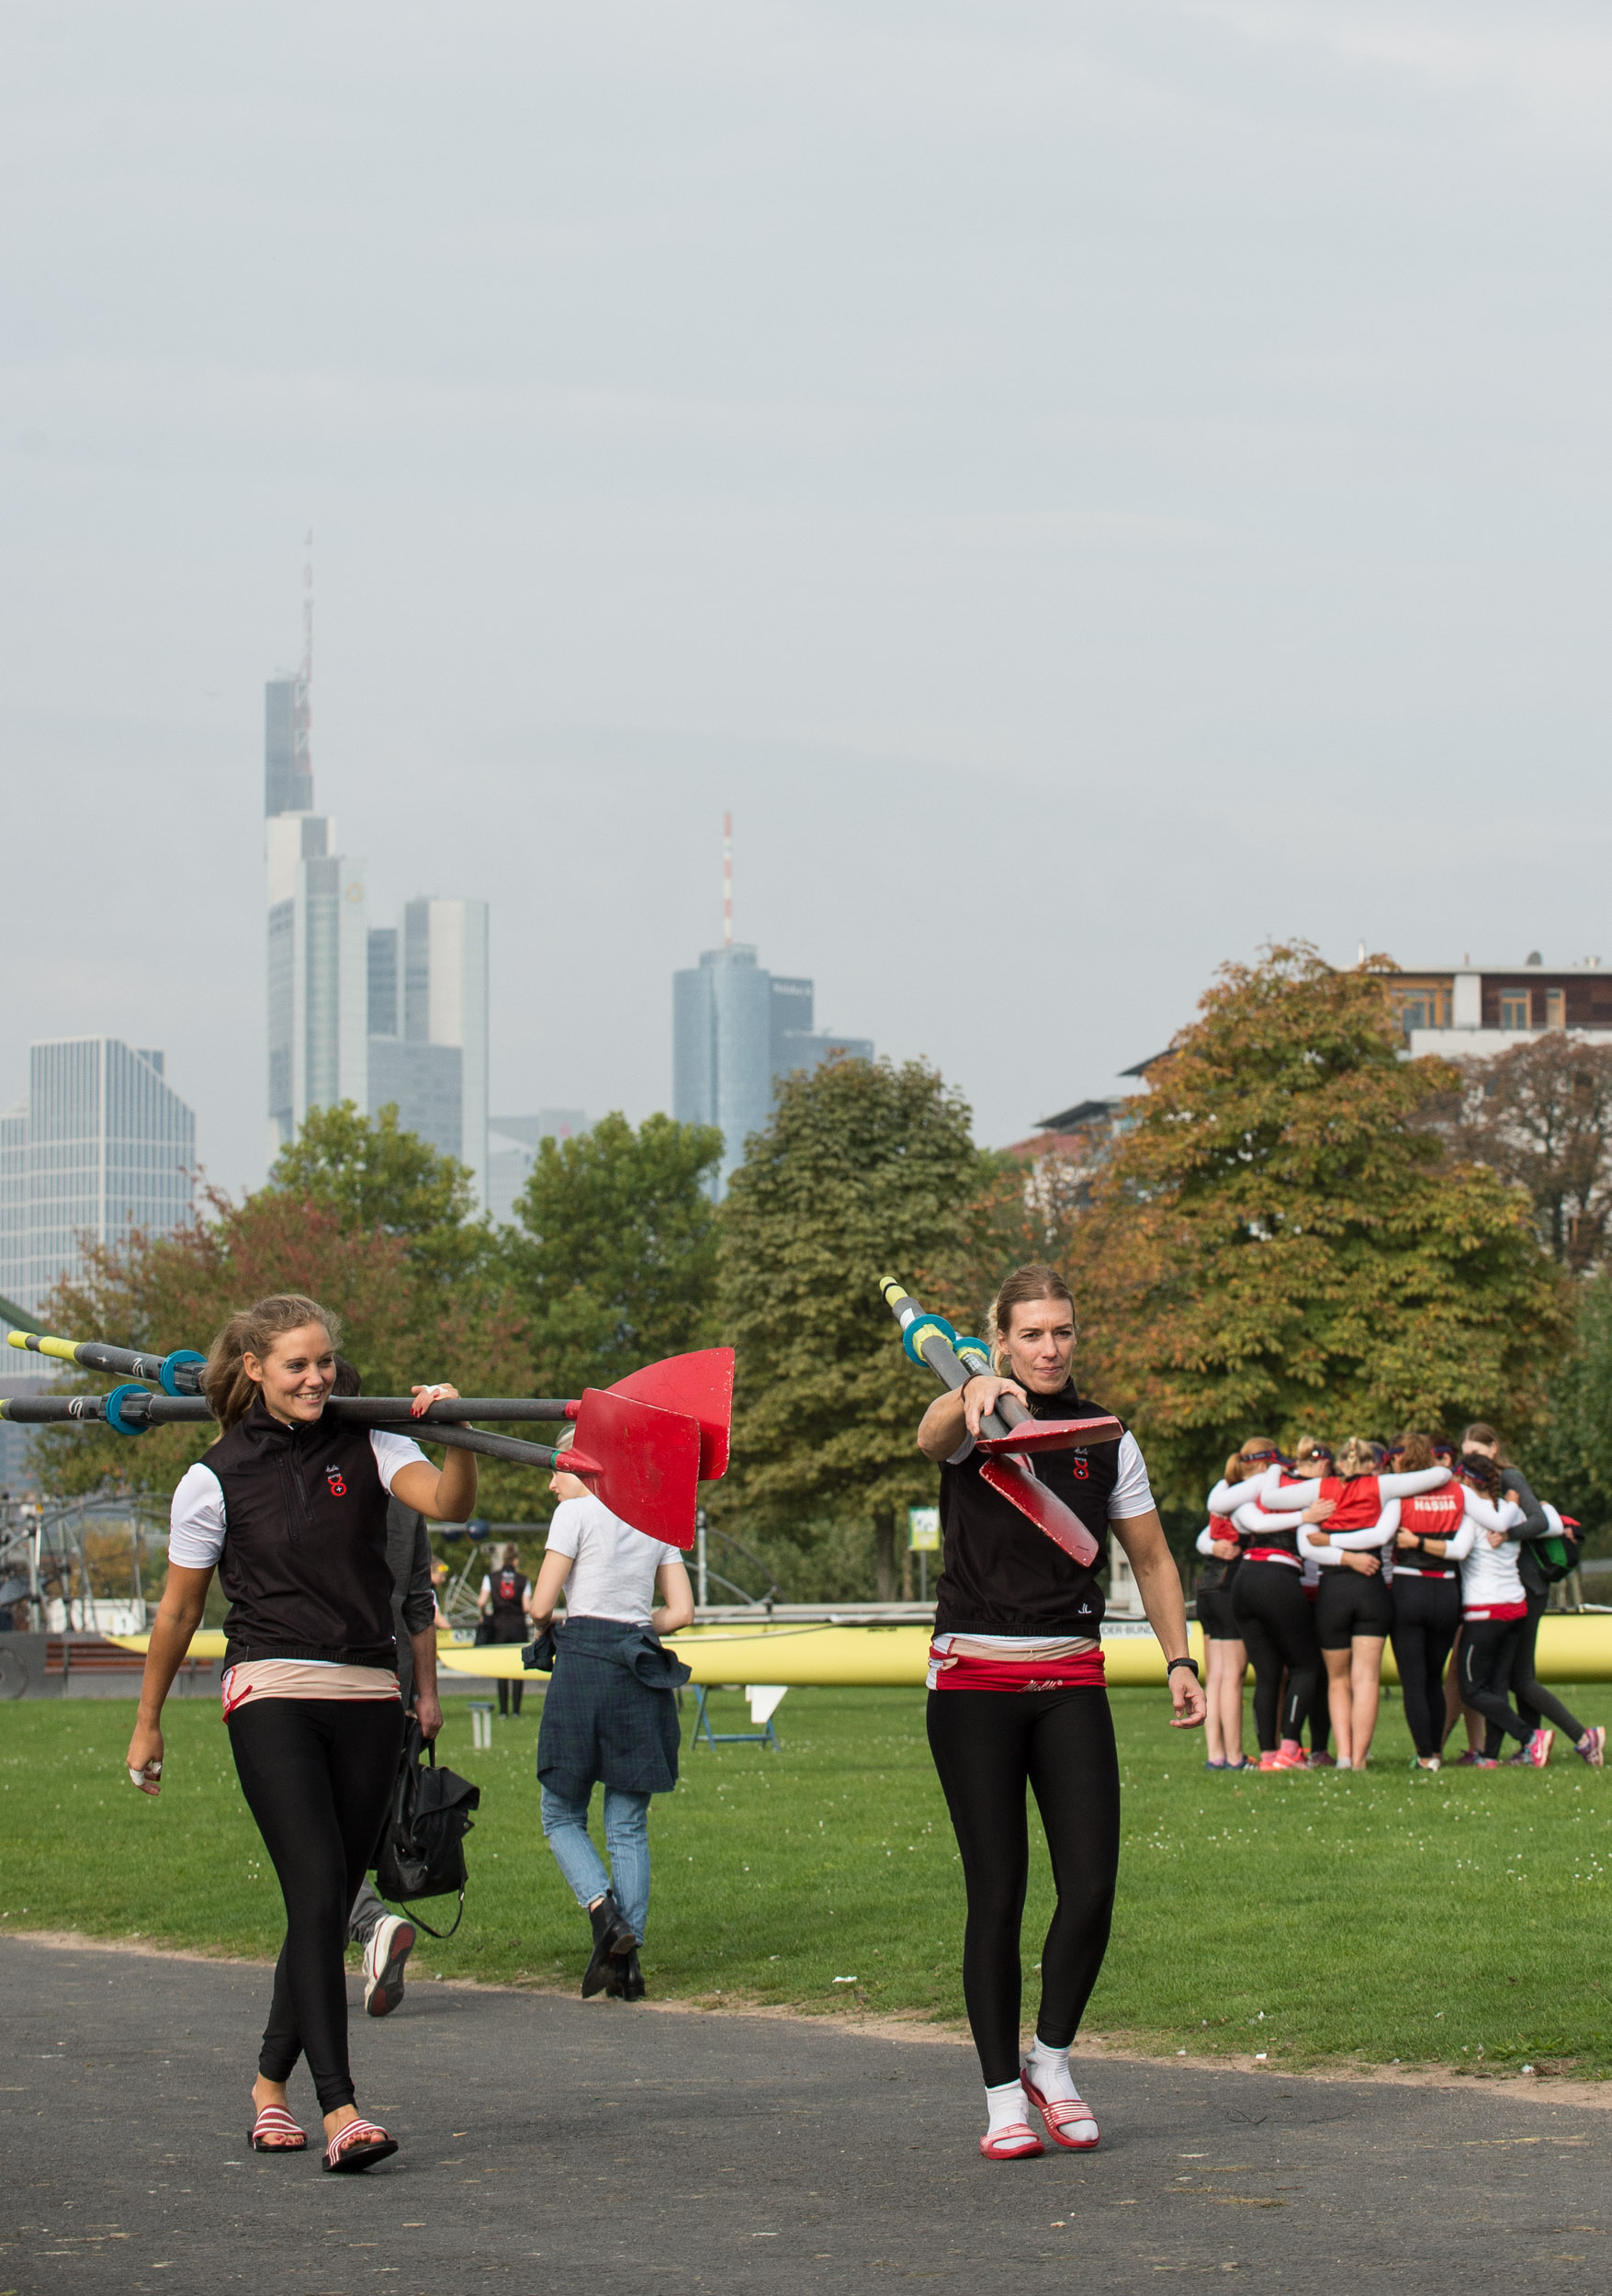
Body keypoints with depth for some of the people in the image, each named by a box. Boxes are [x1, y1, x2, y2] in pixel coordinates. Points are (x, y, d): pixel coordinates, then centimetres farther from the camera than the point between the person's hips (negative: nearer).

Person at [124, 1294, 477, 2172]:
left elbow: (446, 1504, -13)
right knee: (317, 1891, -16)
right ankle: (339, 2113, -22)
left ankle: (270, 2083, 26)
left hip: (367, 1699, 3)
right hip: (271, 1695, -3)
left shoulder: (366, 1448, 6)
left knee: (329, 1905, 6)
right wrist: (147, 1723, 15)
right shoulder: (215, 1478, 1)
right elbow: (178, 1611, 10)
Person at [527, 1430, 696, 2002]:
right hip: (642, 1676, 5)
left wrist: (546, 1624, 16)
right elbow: (681, 1611, 10)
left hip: (584, 1665, -5)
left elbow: (541, 1606, -5)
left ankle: (605, 1914, -17)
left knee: (562, 1816, 6)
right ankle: (627, 1959, -2)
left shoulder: (577, 1512, -1)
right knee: (629, 1826, 6)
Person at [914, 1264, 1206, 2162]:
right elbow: (934, 1435, -28)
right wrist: (977, 1394, -52)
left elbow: (1152, 1557, 17)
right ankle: (1003, 2097, 8)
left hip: (1072, 1683, 3)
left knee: (1093, 1886, -7)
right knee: (997, 1894, -3)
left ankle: (1053, 2059, 15)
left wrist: (1181, 1659, 4)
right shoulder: (976, 1423, -2)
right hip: (974, 1681, -3)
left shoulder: (1106, 1439, 9)